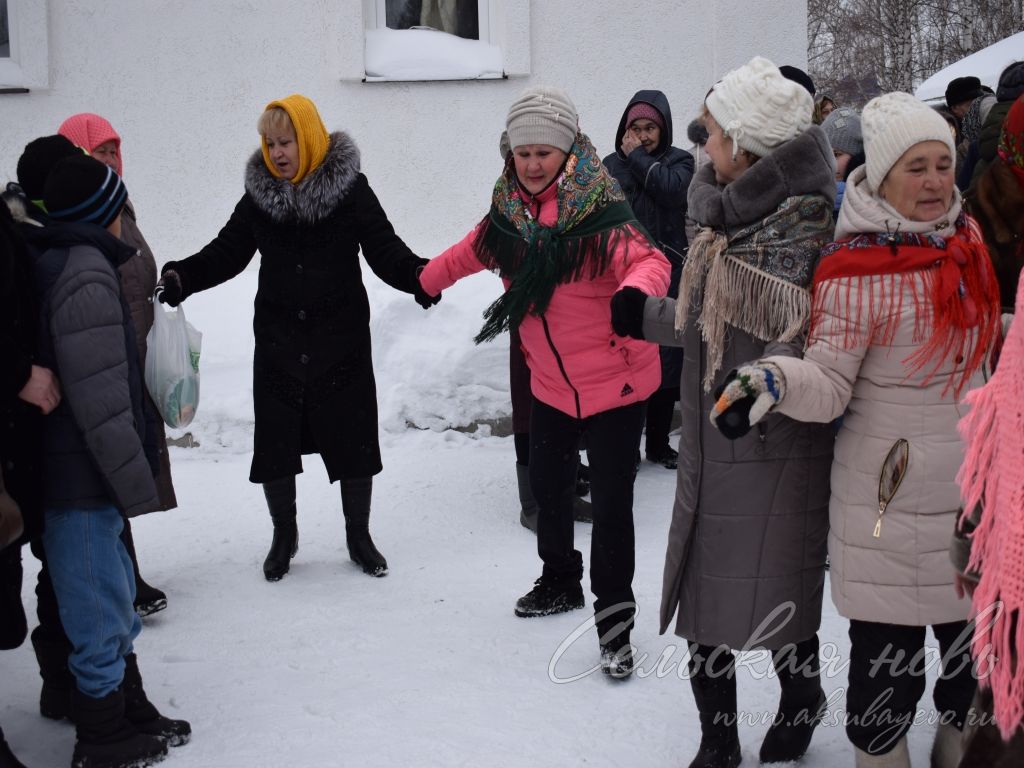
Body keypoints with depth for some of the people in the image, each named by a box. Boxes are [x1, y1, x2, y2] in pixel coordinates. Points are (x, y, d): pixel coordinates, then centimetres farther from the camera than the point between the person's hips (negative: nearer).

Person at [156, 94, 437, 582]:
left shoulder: (350, 189, -4)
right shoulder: (260, 195, 3)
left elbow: (384, 250, -7)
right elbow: (226, 253, 7)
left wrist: (418, 275, -27)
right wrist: (182, 277, -11)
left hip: (342, 344, -2)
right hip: (278, 345, 2)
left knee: (353, 443, 5)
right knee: (274, 446, 7)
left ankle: (358, 536, 25)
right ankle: (284, 534, 29)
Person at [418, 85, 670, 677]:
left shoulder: (599, 212, -21)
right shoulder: (510, 211, -1)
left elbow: (648, 261, -33)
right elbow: (473, 252, 18)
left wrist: (634, 292, -55)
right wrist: (427, 282, 31)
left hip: (614, 384, -6)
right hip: (551, 384, 7)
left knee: (611, 501, -3)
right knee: (548, 485, 21)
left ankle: (614, 615, 13)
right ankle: (561, 581, 45)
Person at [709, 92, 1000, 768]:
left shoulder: (967, 238, 4)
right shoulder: (856, 270, -16)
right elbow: (830, 382, -18)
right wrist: (778, 379, -36)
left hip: (974, 487, 6)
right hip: (892, 494, -6)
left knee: (974, 637, 18)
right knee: (889, 645, 2)